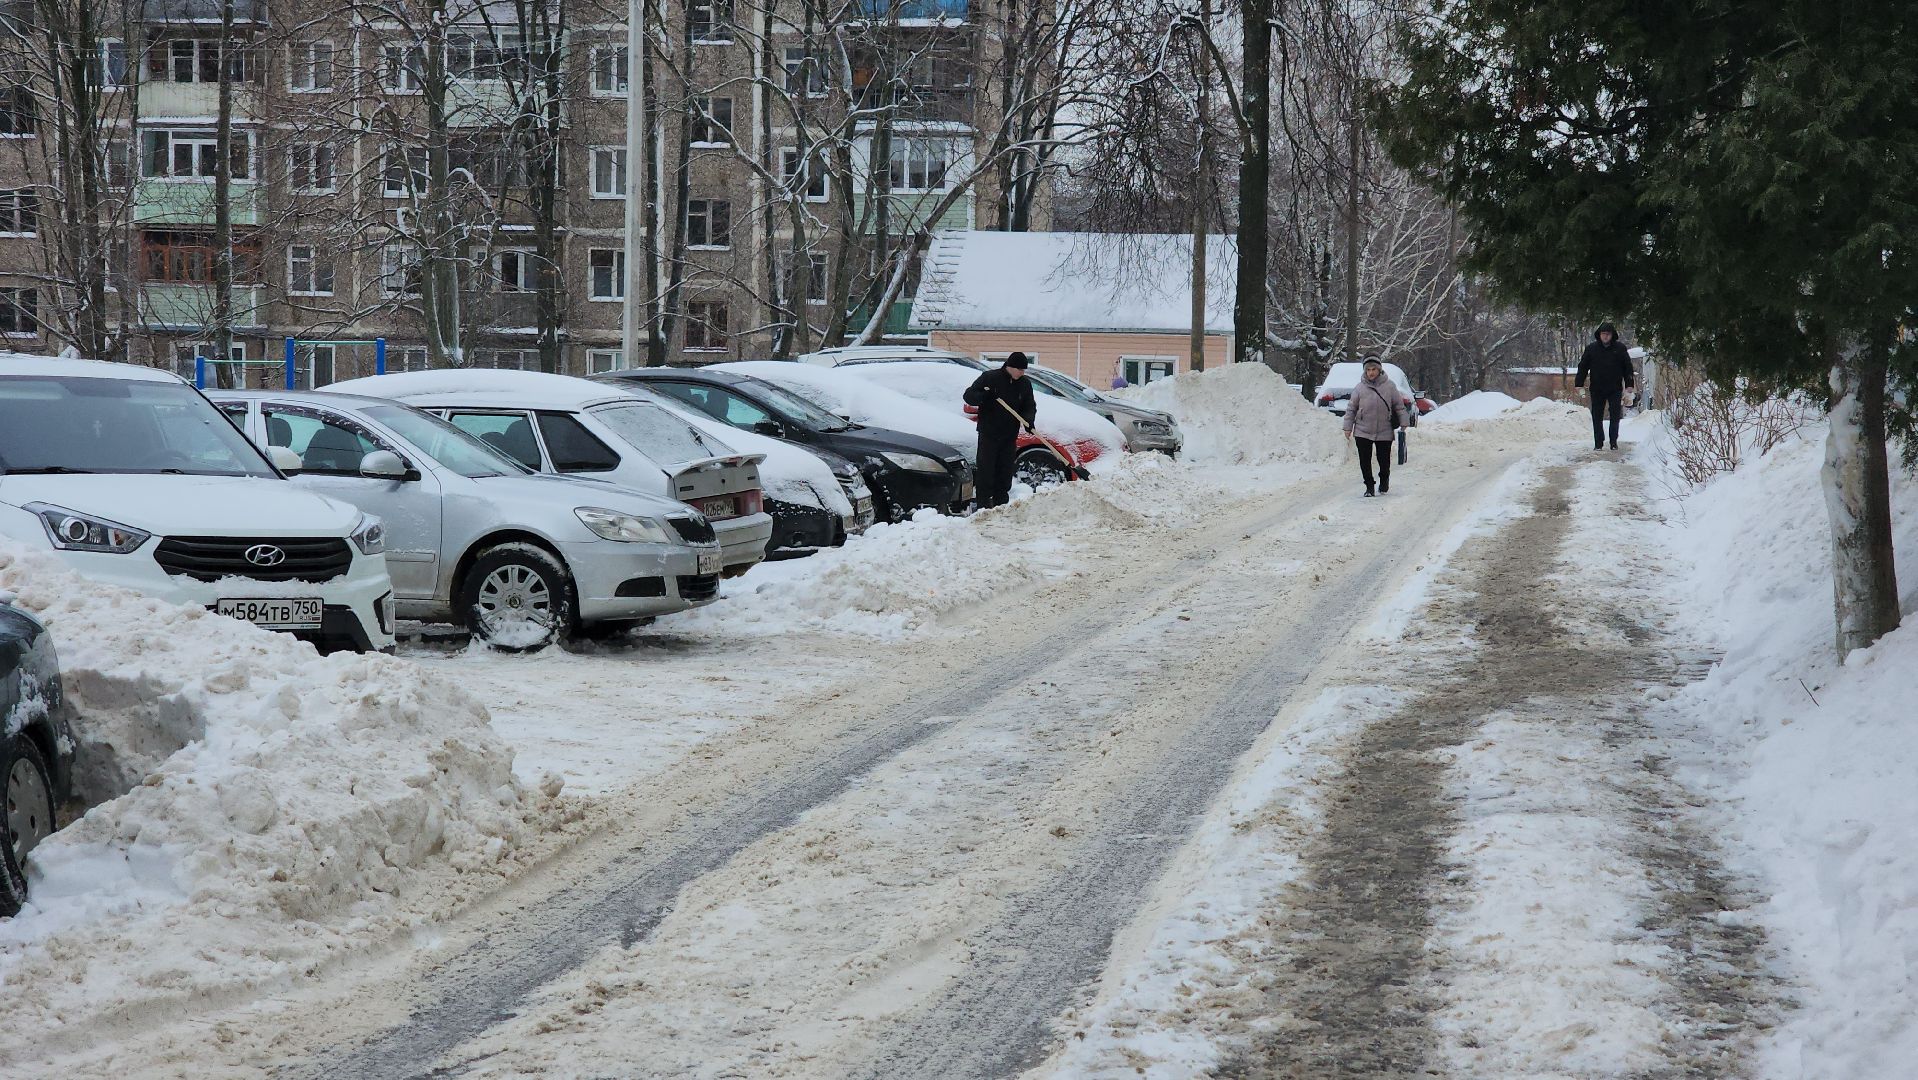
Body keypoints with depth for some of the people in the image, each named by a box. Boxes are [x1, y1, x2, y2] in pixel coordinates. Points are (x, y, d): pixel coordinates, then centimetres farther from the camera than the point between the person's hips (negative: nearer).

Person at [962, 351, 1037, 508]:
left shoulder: (1024, 384, 6)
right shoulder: (989, 378, -7)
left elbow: (1030, 406, 11)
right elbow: (969, 395, -7)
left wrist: (1029, 419, -12)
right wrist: (984, 397, -29)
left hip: (1009, 436, 4)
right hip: (988, 434, -4)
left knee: (1005, 471, 6)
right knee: (986, 469, -6)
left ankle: (1001, 503, 13)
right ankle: (984, 503, -4)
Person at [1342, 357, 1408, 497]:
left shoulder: (1389, 386, -1)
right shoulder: (1360, 388, -1)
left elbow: (1399, 406, 6)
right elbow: (1351, 409, 5)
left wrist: (1403, 424, 3)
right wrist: (1348, 427, 2)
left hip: (1384, 432, 0)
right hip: (1363, 432, 0)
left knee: (1384, 460, 6)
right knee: (1365, 461, -1)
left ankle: (1384, 480, 34)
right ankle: (1369, 487, 12)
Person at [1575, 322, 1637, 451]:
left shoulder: (1620, 348, 0)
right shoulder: (1591, 348, 1)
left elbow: (1627, 367, 4)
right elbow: (1583, 366, 5)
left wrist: (1629, 384, -1)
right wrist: (1579, 384, 0)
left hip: (1615, 389, -1)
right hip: (1597, 390, 1)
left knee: (1615, 416, 3)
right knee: (1597, 417, 3)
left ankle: (1614, 442, 13)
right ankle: (1598, 443, 10)